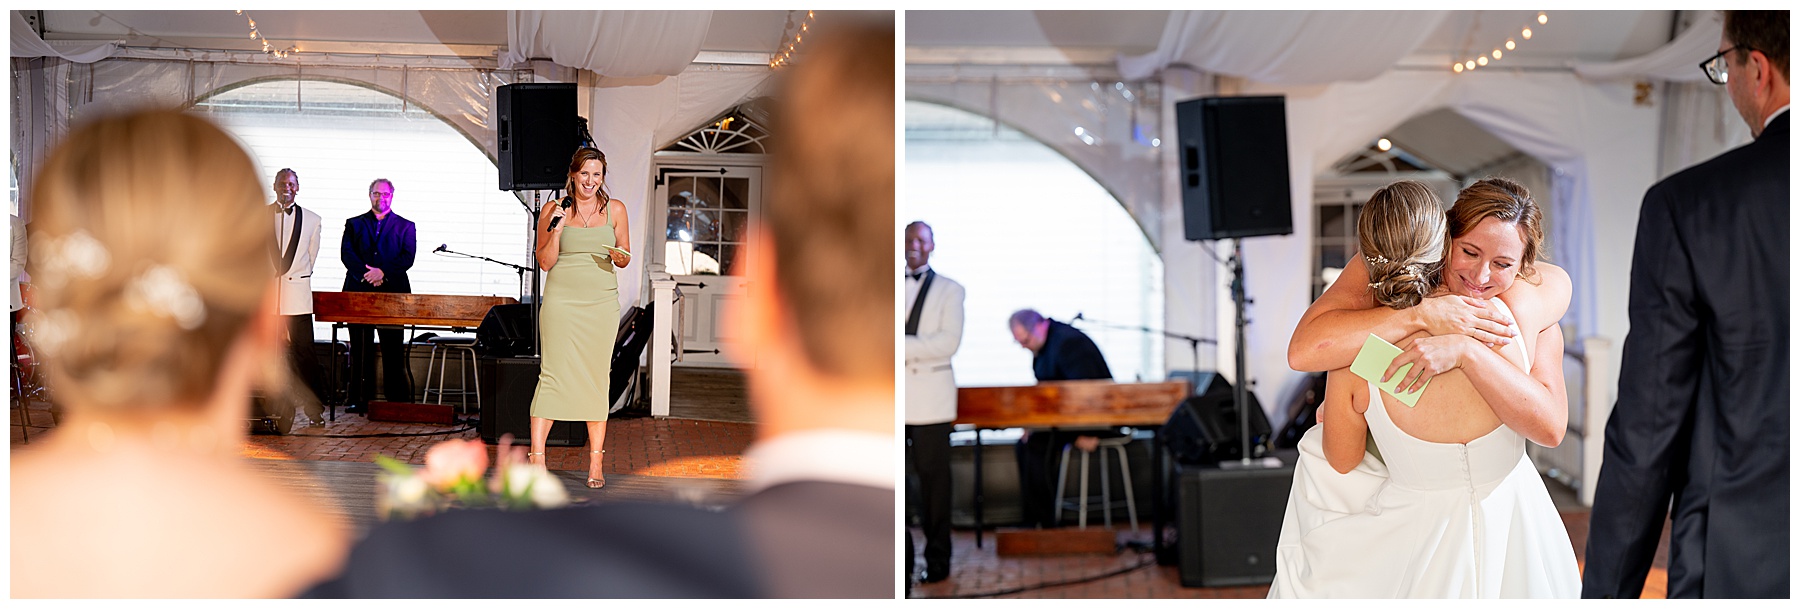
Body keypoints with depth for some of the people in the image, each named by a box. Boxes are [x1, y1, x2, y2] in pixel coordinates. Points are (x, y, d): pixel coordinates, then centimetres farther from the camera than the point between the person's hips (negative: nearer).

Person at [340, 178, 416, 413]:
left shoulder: (406, 226, 12)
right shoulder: (354, 224, 15)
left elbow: (408, 257, -1)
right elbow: (347, 255, 2)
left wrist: (383, 272, -14)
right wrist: (366, 274, -13)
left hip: (392, 293, -1)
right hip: (359, 291, 1)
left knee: (393, 350, -2)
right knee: (360, 348, 2)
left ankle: (397, 400, 0)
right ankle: (360, 399, 5)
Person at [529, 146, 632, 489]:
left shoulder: (615, 209, 8)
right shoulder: (552, 211, 4)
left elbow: (626, 257, 13)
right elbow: (545, 262, 2)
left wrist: (619, 257, -10)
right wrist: (556, 231, -12)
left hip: (601, 304, 2)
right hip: (561, 302, -1)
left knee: (597, 378, 2)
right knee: (554, 374, -9)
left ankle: (595, 461, 7)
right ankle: (536, 455, -5)